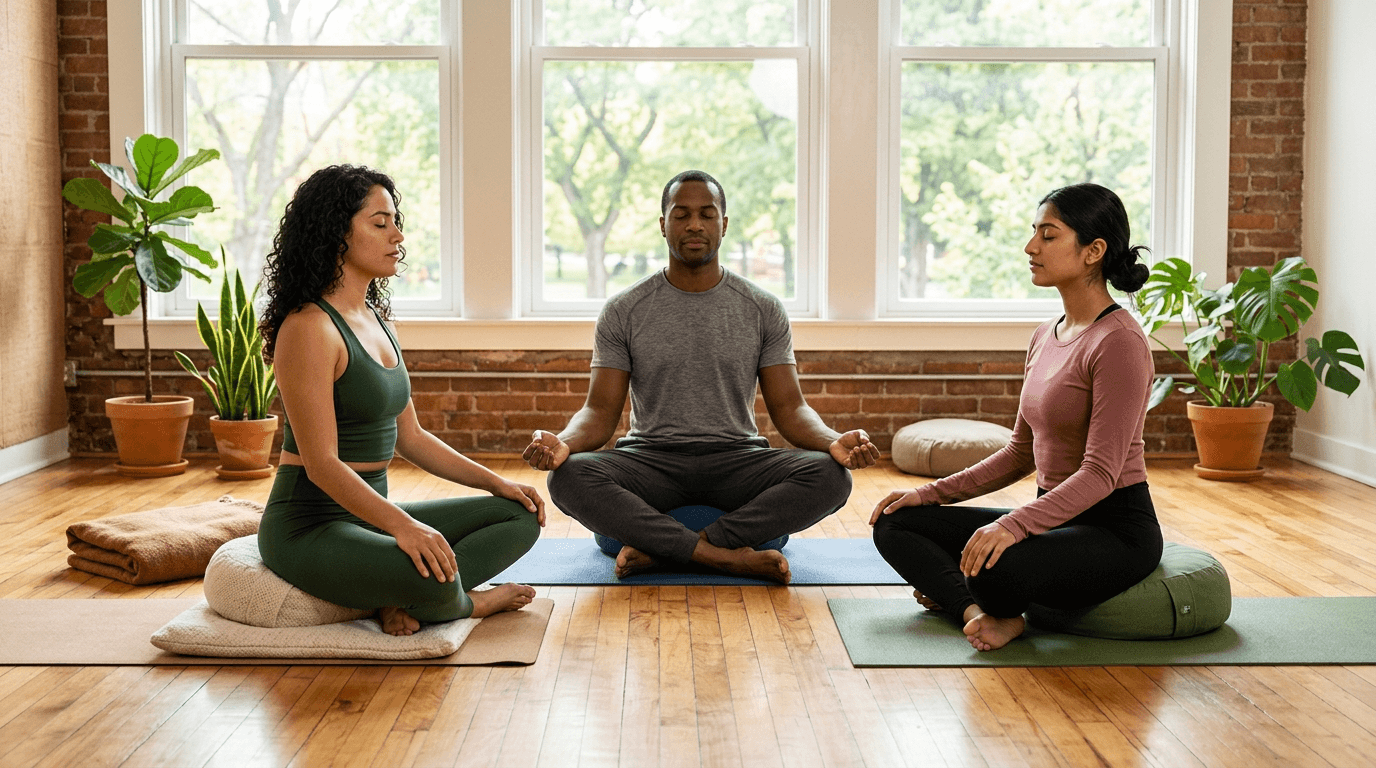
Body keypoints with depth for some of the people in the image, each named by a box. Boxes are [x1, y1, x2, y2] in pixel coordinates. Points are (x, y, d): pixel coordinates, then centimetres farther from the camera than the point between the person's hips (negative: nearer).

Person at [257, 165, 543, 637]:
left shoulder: (375, 320, 13)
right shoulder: (309, 328, -16)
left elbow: (408, 437, 18)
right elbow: (322, 464, -22)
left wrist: (496, 482, 11)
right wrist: (403, 525, -34)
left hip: (369, 514, 10)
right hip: (309, 527, -9)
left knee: (521, 516, 5)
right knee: (433, 579, -35)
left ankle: (403, 598, -11)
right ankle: (464, 604, 1)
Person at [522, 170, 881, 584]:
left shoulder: (763, 309, 6)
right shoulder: (623, 311, 4)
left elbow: (789, 407, 3)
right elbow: (600, 410, 2)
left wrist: (835, 441, -20)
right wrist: (563, 442, -23)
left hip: (736, 458, 1)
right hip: (650, 459, -1)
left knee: (830, 475, -29)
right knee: (569, 476, -32)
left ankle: (658, 550, -28)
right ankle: (729, 557, -31)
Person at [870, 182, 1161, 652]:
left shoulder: (1119, 341, -17)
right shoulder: (1047, 336, 11)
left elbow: (1101, 472, -23)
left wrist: (1014, 525, -36)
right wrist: (932, 493, 8)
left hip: (1116, 529, -9)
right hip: (1057, 519, 9)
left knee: (995, 568, -38)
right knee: (895, 525, 4)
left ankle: (957, 592, -4)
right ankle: (980, 609, -14)